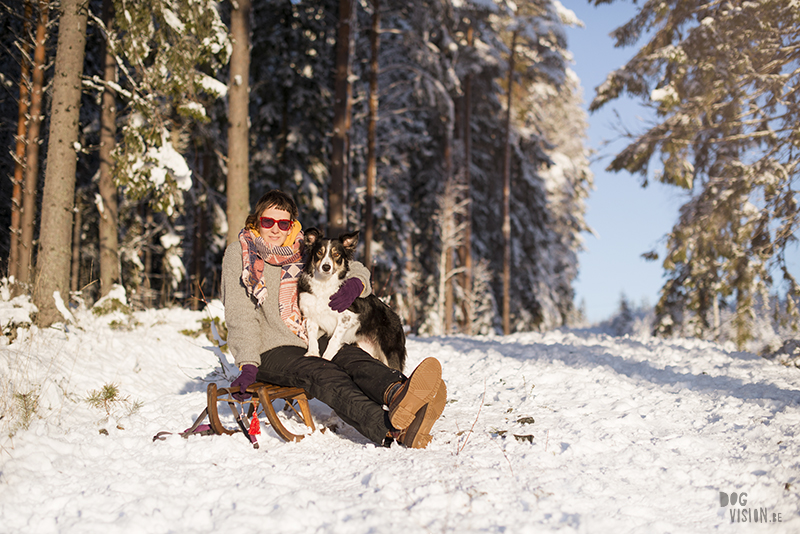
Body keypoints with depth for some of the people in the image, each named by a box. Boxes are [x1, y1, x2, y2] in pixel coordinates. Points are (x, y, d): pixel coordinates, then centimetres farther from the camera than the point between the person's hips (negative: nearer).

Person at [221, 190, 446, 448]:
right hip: (268, 350, -5)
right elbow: (240, 315, -7)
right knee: (323, 375, -34)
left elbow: (355, 269, 15)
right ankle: (390, 430, -63)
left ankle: (398, 393, -65)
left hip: (310, 339, 5)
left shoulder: (303, 248, 12)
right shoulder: (238, 254, 0)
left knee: (353, 357, -30)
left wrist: (354, 285, -11)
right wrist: (248, 364, -19)